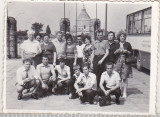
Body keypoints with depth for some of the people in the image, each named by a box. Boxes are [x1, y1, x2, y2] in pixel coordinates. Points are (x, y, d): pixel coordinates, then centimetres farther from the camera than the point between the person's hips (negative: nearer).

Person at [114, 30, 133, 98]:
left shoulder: (128, 44, 7)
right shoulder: (117, 45, 12)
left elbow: (131, 53, 9)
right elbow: (113, 54, 13)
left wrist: (127, 51, -8)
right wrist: (117, 51, -6)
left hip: (126, 62, -1)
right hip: (118, 61, 2)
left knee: (125, 77, -3)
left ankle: (124, 92, 3)